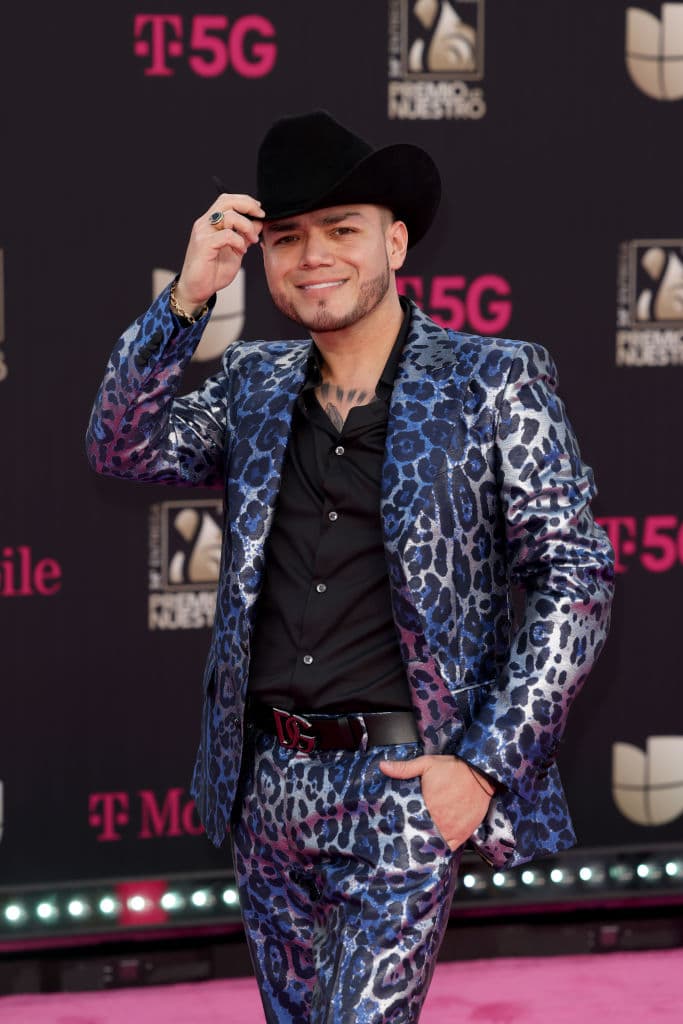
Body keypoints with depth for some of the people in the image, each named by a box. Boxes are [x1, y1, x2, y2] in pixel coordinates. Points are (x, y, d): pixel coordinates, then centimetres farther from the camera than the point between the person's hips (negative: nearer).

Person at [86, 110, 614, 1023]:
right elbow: (125, 449, 1)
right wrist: (187, 298, -10)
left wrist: (485, 761, -12)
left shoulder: (495, 384, -3)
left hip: (404, 786, -5)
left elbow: (576, 572, -6)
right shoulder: (254, 385, 11)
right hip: (268, 782, 5)